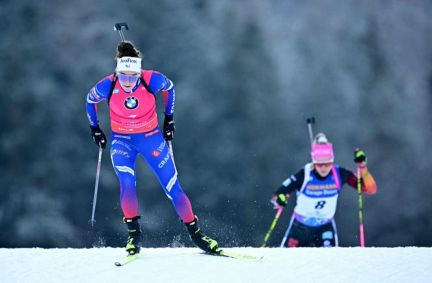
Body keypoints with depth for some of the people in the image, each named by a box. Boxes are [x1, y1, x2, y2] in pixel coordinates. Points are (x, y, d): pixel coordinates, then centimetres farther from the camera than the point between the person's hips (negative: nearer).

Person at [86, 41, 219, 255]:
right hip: (122, 141, -1)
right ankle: (134, 234, -8)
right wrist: (94, 128, 8)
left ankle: (195, 233, 14)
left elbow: (169, 87, 1)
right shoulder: (107, 87, -22)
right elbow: (90, 100, 1)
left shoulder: (152, 80, -23)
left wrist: (169, 117, 5)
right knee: (127, 183, -25)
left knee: (172, 188, -1)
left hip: (151, 137, 1)